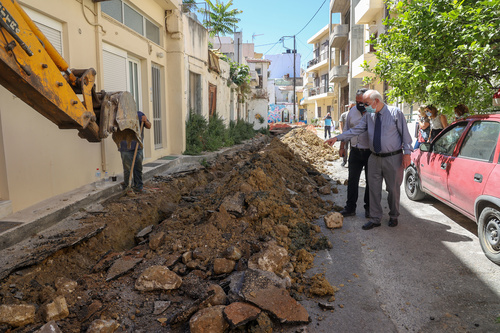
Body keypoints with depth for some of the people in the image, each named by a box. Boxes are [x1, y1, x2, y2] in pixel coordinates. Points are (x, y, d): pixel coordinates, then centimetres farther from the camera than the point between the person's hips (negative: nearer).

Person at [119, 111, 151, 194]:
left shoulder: (140, 115, 9)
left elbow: (149, 126, 10)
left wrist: (145, 121, -10)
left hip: (138, 147, 4)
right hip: (126, 148, -4)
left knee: (138, 168, 10)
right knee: (128, 169, -2)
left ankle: (138, 187, 20)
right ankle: (128, 188, 8)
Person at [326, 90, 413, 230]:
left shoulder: (395, 113, -7)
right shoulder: (368, 116, 6)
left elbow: (405, 133, -5)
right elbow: (355, 130, 3)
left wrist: (407, 153, -10)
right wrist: (337, 138, -7)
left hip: (393, 158, -4)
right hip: (375, 158, 4)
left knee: (393, 189, 9)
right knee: (374, 189, 7)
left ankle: (393, 217, 30)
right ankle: (375, 219, 18)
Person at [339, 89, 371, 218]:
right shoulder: (352, 111, 6)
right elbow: (346, 130, 14)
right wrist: (342, 147, 11)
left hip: (370, 153, -4)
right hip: (355, 152, 4)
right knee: (352, 180, 7)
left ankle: (369, 208, 22)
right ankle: (350, 207, 17)